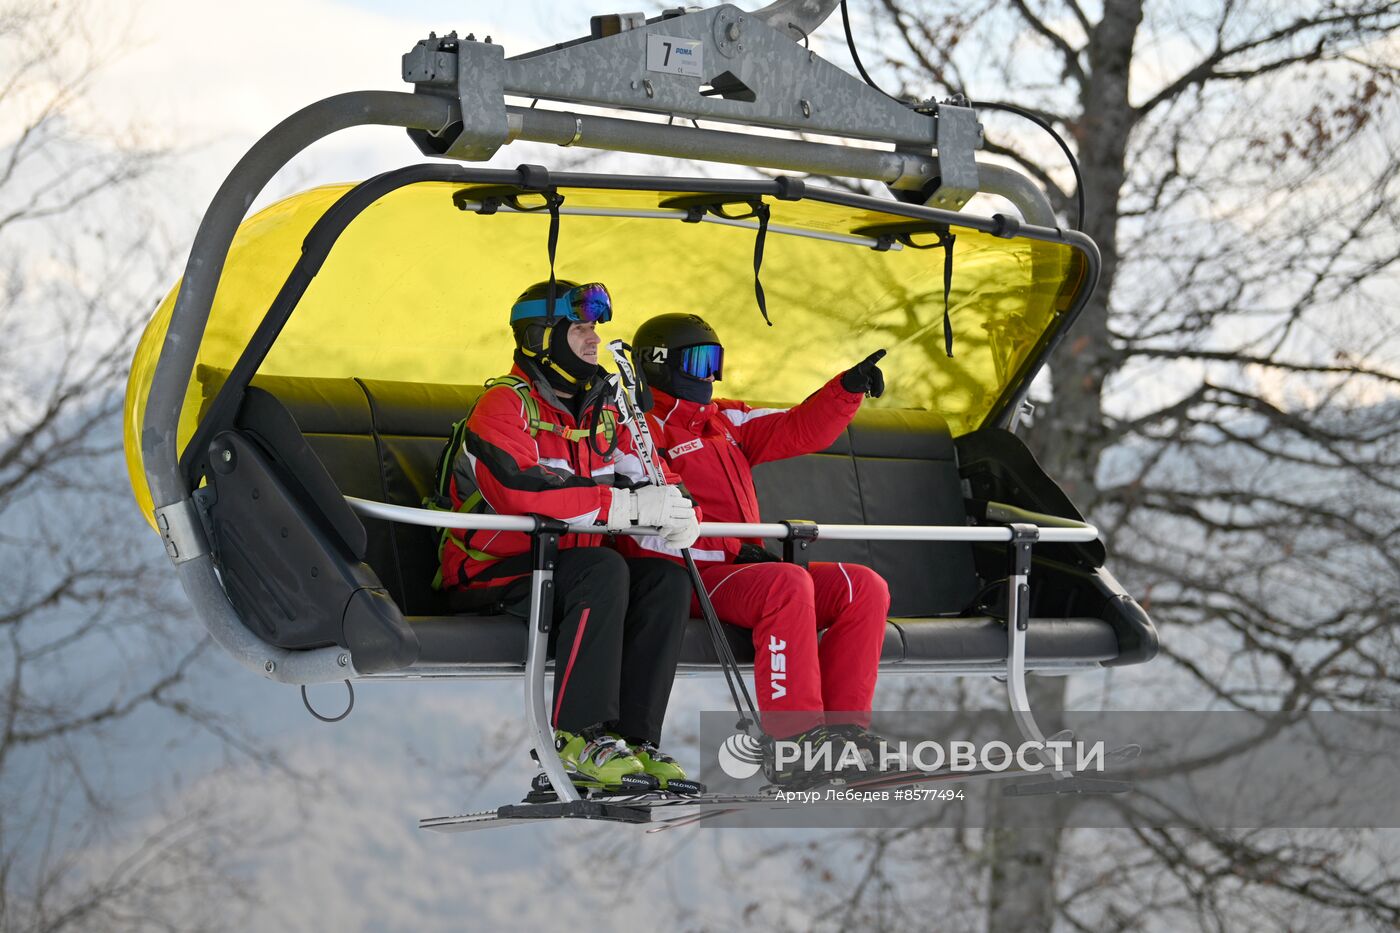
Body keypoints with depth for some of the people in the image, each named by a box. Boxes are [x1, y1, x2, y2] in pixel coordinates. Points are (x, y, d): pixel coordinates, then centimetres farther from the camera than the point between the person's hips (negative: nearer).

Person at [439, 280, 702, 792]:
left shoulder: (601, 413, 16)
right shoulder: (505, 404, -10)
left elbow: (647, 477, 11)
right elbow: (520, 491, -26)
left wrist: (678, 513, -16)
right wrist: (627, 504, -27)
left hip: (567, 568, 7)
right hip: (492, 575, -7)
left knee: (667, 579, -16)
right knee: (604, 568, -32)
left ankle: (632, 738, -21)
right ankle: (578, 739, -33)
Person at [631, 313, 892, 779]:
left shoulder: (728, 421, 24)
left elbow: (799, 431, 16)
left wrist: (848, 388, -1)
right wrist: (730, 550, -20)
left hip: (743, 566, 8)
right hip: (687, 580, -8)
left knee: (864, 587, -8)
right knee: (788, 583, -35)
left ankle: (843, 722, -16)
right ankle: (796, 736, -37)